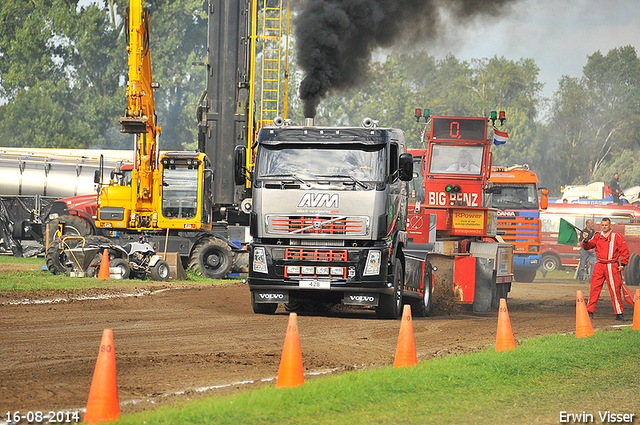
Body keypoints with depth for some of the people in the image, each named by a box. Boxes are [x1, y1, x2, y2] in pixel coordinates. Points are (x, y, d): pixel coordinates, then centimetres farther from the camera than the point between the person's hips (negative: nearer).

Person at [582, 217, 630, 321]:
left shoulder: (617, 237, 0)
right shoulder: (597, 236, 11)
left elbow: (625, 252, 1)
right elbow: (588, 246, 9)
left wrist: (622, 265, -4)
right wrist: (585, 240, -11)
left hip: (612, 266, -3)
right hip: (599, 265, 3)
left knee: (615, 289, -5)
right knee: (594, 288, 0)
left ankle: (619, 313, -1)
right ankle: (589, 311, 5)